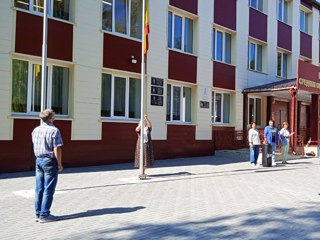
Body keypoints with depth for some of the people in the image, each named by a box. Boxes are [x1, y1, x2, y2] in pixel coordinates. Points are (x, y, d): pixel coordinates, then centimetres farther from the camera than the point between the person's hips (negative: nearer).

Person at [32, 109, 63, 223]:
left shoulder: (35, 130, 6)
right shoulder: (54, 131, -15)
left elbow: (35, 146, 13)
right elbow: (57, 150, -17)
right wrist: (60, 164, -9)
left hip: (38, 161, 7)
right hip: (50, 162, -7)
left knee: (39, 189, 12)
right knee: (48, 190, 1)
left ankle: (38, 214, 19)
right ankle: (44, 215, 5)